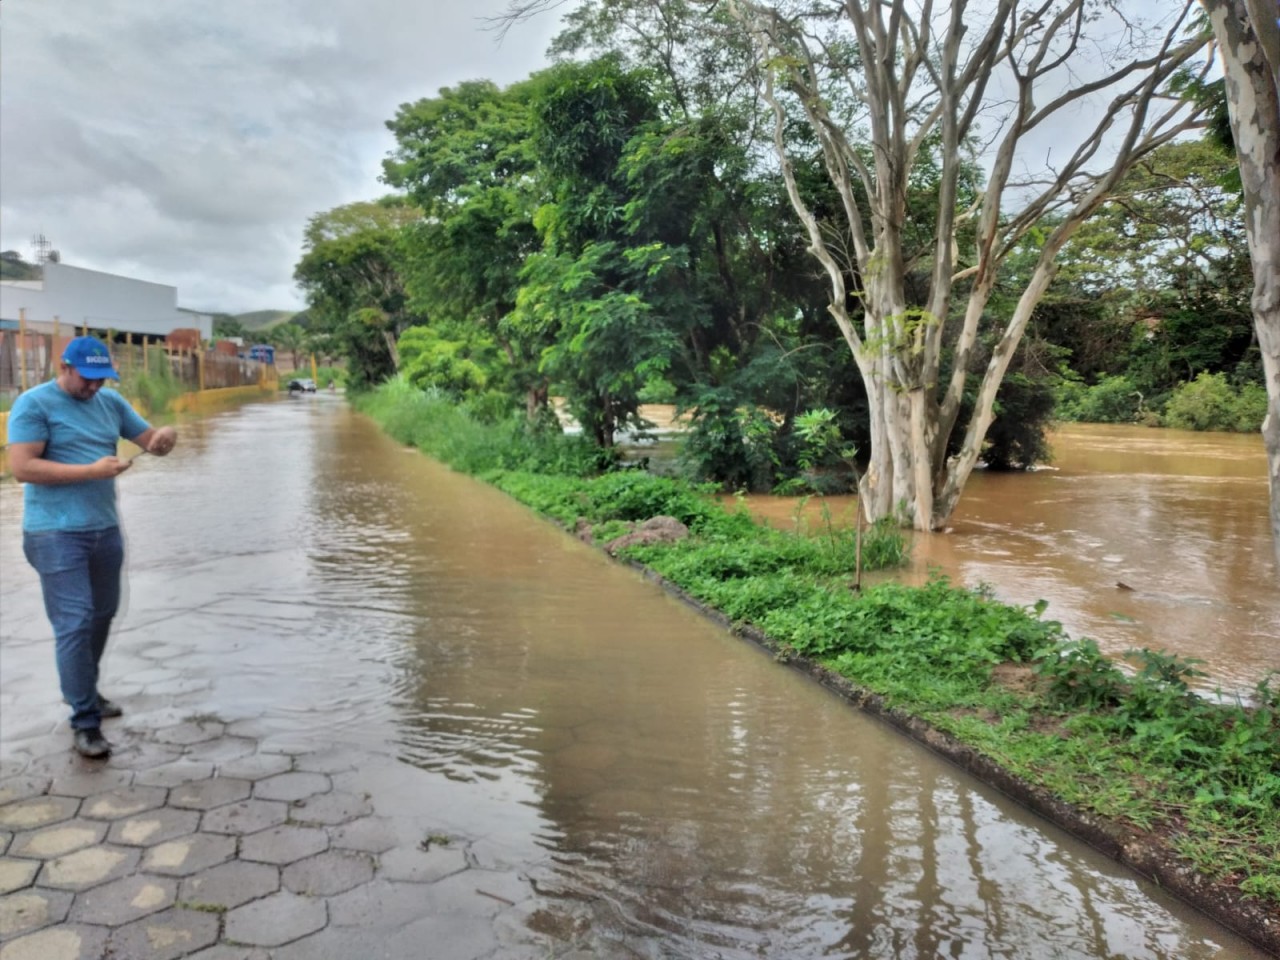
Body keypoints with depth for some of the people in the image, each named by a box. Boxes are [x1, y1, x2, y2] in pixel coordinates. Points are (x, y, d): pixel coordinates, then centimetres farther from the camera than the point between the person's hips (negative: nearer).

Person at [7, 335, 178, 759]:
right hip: (57, 534, -7)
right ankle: (84, 723, -1)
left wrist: (166, 435, -10)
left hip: (105, 530, 7)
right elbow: (22, 468, -15)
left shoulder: (111, 402, 11)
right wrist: (91, 471, -21)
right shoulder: (34, 403, -7)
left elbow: (149, 440, 15)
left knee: (102, 616, 17)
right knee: (75, 623, -8)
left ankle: (84, 691, 36)